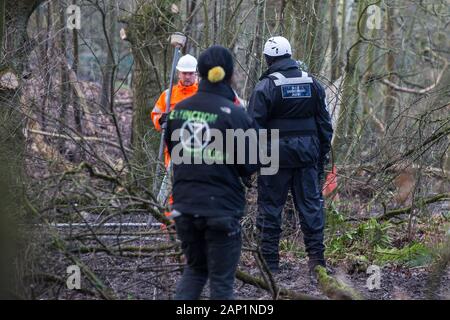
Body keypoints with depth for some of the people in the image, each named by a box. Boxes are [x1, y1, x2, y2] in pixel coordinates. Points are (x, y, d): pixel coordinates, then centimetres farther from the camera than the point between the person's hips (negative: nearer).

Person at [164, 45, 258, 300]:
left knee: (195, 269, 22)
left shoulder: (179, 110, 3)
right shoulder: (235, 115, -14)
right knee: (221, 280, 6)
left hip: (184, 205, 5)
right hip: (222, 208, -5)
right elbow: (250, 166, -8)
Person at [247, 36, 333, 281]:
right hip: (307, 154, 4)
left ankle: (270, 263, 5)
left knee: (270, 206, 3)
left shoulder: (266, 86, -9)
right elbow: (324, 121, 12)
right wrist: (323, 151, 18)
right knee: (310, 205, 8)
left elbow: (254, 124, -10)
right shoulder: (312, 83, 7)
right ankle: (316, 259, 3)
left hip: (276, 153, -4)